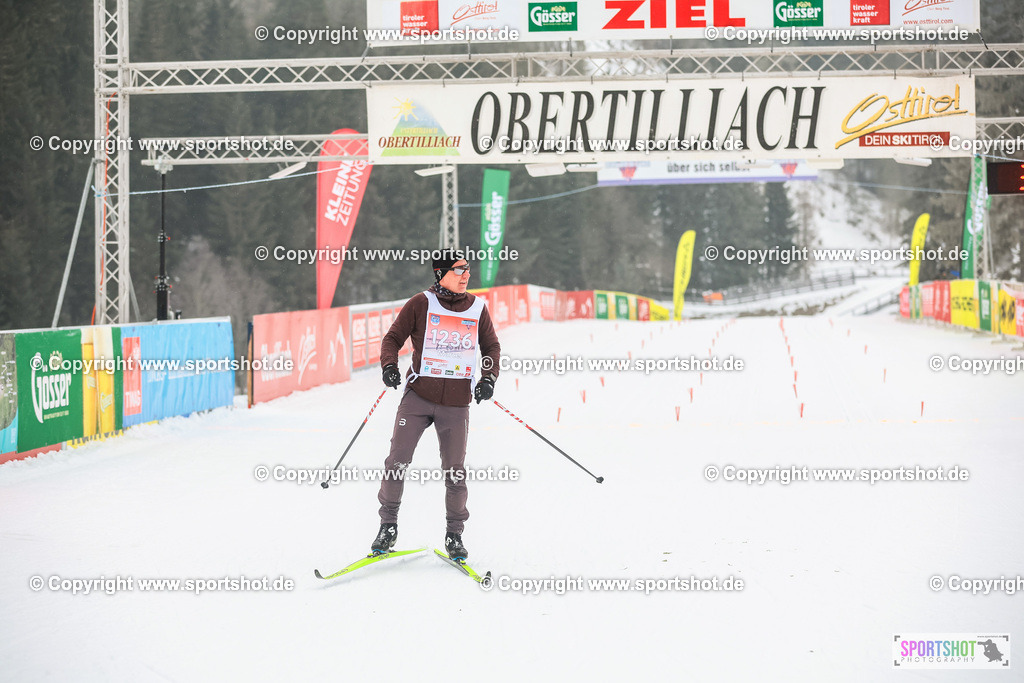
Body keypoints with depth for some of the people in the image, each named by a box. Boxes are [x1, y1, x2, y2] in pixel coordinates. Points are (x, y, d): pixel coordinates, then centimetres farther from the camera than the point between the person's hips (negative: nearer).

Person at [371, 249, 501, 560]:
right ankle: (388, 525, 11)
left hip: (457, 402, 1)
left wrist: (489, 377, 1)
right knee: (397, 461, -6)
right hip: (418, 395, -1)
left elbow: (491, 347, 16)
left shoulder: (477, 308, 6)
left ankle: (454, 535, 17)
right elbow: (393, 338, 4)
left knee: (455, 471, 3)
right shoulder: (420, 304, -1)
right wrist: (389, 365, -14)